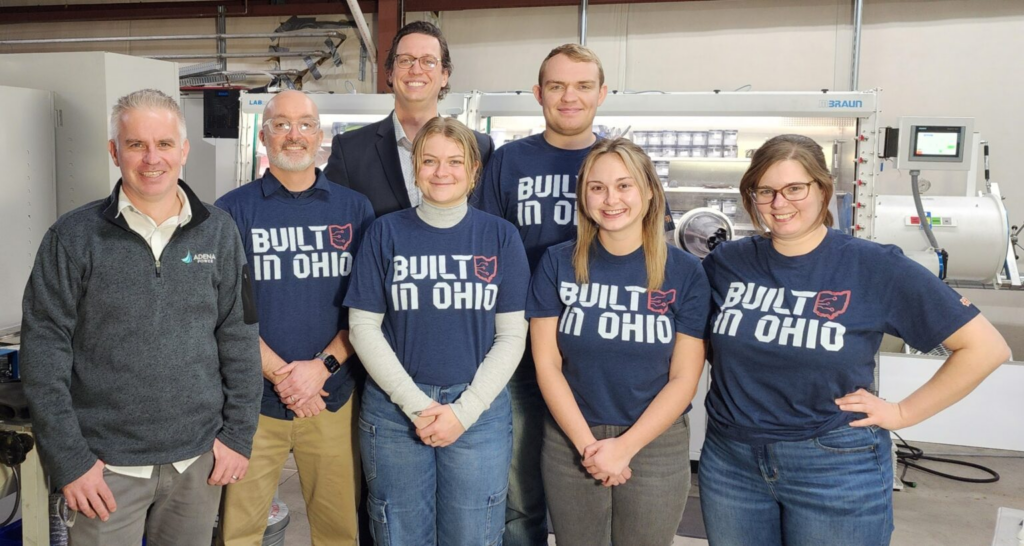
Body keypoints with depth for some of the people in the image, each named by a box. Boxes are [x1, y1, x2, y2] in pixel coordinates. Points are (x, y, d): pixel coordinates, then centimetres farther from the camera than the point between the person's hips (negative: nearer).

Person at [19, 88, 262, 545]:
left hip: (199, 457, 2)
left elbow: (239, 337, 3)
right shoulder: (73, 237, -5)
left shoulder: (218, 232, 0)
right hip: (106, 465, -2)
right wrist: (69, 460, -9)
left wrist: (239, 434, 1)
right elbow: (44, 349, -6)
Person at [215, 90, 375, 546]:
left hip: (333, 396, 1)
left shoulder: (355, 209, 6)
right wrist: (280, 375, -12)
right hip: (253, 399, -1)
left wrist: (322, 366, -12)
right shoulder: (233, 211, 2)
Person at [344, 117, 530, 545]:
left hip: (479, 410, 0)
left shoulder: (500, 236, 1)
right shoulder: (386, 232, 1)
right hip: (394, 409, 0)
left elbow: (511, 335, -1)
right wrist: (416, 404, -10)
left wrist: (464, 411, -10)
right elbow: (363, 327, -2)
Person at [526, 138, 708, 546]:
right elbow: (547, 364, -3)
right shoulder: (558, 264, -3)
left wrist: (624, 447, -12)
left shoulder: (685, 272, -5)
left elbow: (684, 378, -6)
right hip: (570, 443, 1)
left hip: (656, 446, 0)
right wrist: (587, 444, -11)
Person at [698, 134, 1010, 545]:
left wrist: (903, 413, -7)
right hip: (730, 460, 3)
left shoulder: (875, 267, -9)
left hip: (837, 467, -3)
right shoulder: (725, 263, -1)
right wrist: (729, 366, 2)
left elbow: (986, 347, -6)